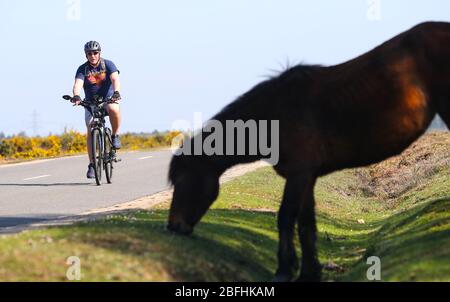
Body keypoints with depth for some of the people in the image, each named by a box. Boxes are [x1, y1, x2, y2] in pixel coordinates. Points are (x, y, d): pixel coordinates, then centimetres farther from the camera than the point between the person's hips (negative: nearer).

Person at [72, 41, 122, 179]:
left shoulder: (108, 64, -9)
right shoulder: (83, 69, -8)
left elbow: (115, 79, -25)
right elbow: (78, 84, -23)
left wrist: (116, 92, -45)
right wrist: (76, 96, -45)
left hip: (108, 99, -2)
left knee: (114, 110, -37)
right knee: (91, 131, -12)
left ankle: (115, 135, -13)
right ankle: (92, 164, -6)